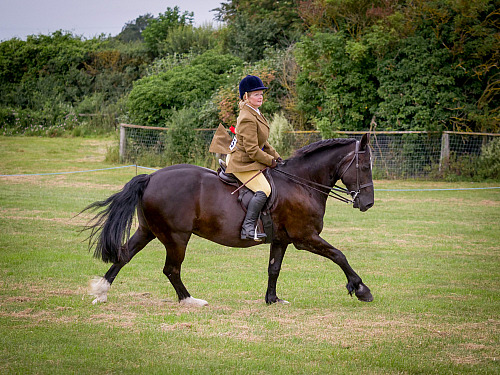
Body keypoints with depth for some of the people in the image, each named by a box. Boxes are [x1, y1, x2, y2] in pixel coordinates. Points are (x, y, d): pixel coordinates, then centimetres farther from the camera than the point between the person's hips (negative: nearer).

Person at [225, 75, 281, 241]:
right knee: (263, 190, -26)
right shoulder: (247, 119, -22)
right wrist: (270, 161, -12)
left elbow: (262, 142, 21)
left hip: (249, 160, 11)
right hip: (242, 163, -11)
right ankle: (248, 228, -27)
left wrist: (275, 156, 12)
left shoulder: (254, 113, 11)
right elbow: (252, 150, -24)